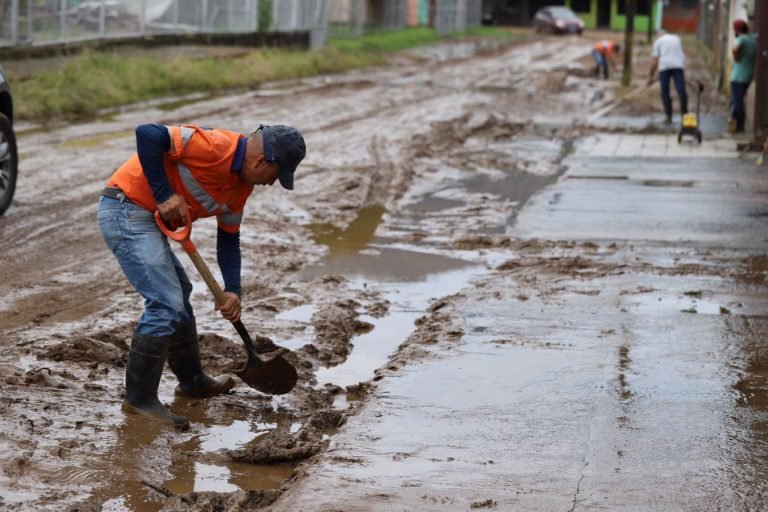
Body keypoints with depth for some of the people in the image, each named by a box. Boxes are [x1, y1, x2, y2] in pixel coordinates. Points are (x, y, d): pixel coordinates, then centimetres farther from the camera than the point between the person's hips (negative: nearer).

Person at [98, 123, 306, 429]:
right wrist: (164, 195, -26)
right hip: (126, 210, -11)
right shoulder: (214, 147, -23)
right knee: (166, 304, -15)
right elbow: (147, 134, -29)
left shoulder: (242, 185, 7)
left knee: (178, 294, 23)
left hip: (146, 217, 11)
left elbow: (228, 238, 16)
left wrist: (232, 291, 5)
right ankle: (139, 399, -7)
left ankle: (192, 381, 40)